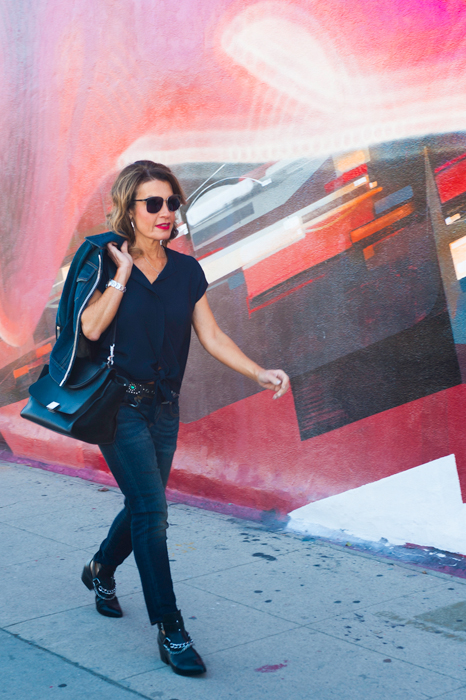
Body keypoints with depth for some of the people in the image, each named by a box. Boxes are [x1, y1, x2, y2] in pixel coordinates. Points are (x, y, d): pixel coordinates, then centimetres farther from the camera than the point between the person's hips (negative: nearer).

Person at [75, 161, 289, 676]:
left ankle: (101, 570, 45)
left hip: (164, 406, 5)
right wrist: (122, 271, -17)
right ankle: (170, 630, -4)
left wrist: (259, 373, -7)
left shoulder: (186, 271, 6)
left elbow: (212, 337, 3)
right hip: (120, 403, -5)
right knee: (152, 511, -11)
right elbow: (91, 327, -21)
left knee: (143, 507, 15)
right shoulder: (105, 260, -7)